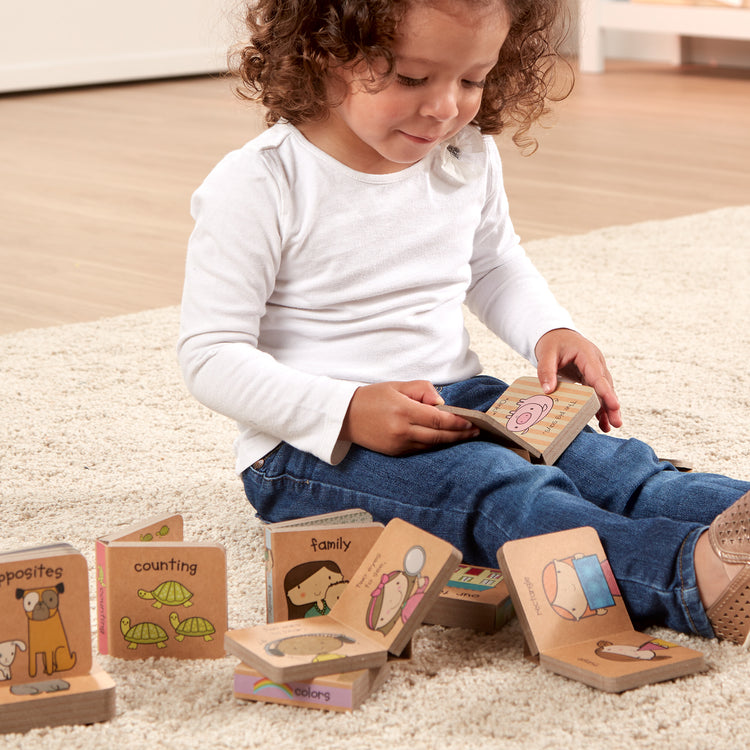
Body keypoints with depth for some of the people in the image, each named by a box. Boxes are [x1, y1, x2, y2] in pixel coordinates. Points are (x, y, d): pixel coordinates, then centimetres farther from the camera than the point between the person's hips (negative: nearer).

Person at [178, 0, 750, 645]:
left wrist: (551, 332, 3)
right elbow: (212, 356, -14)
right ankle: (695, 575, -56)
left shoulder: (468, 158, 5)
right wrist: (349, 414, -26)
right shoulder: (258, 187, -15)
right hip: (315, 446, -7)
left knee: (612, 465, -18)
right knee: (502, 493, -33)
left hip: (456, 403, 7)